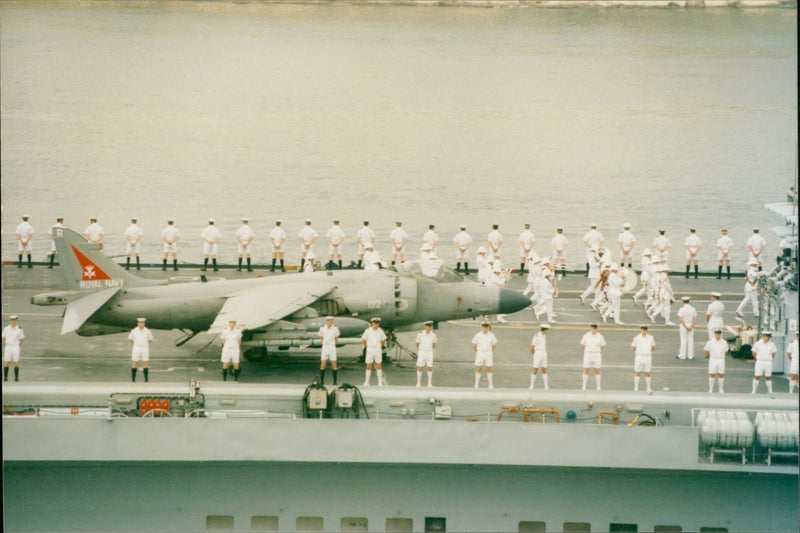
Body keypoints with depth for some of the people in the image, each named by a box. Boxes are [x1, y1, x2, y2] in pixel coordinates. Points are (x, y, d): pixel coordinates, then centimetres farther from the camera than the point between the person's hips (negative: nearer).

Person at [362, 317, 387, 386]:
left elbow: (383, 340, 14)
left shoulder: (380, 331, -1)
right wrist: (366, 346, 2)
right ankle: (367, 382, 8)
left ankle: (380, 382, 3)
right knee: (369, 366, 2)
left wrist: (380, 346, 7)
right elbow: (363, 340, 5)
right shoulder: (368, 331, -6)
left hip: (378, 350, 1)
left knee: (378, 366, 0)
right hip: (369, 350, -1)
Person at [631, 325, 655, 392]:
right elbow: (633, 348, 6)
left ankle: (648, 388, 16)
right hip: (639, 357, -2)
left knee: (648, 373, 7)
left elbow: (653, 348, 13)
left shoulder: (650, 338, 2)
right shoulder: (637, 338, -4)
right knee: (637, 373, 2)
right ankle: (636, 388, 11)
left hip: (648, 357, 2)